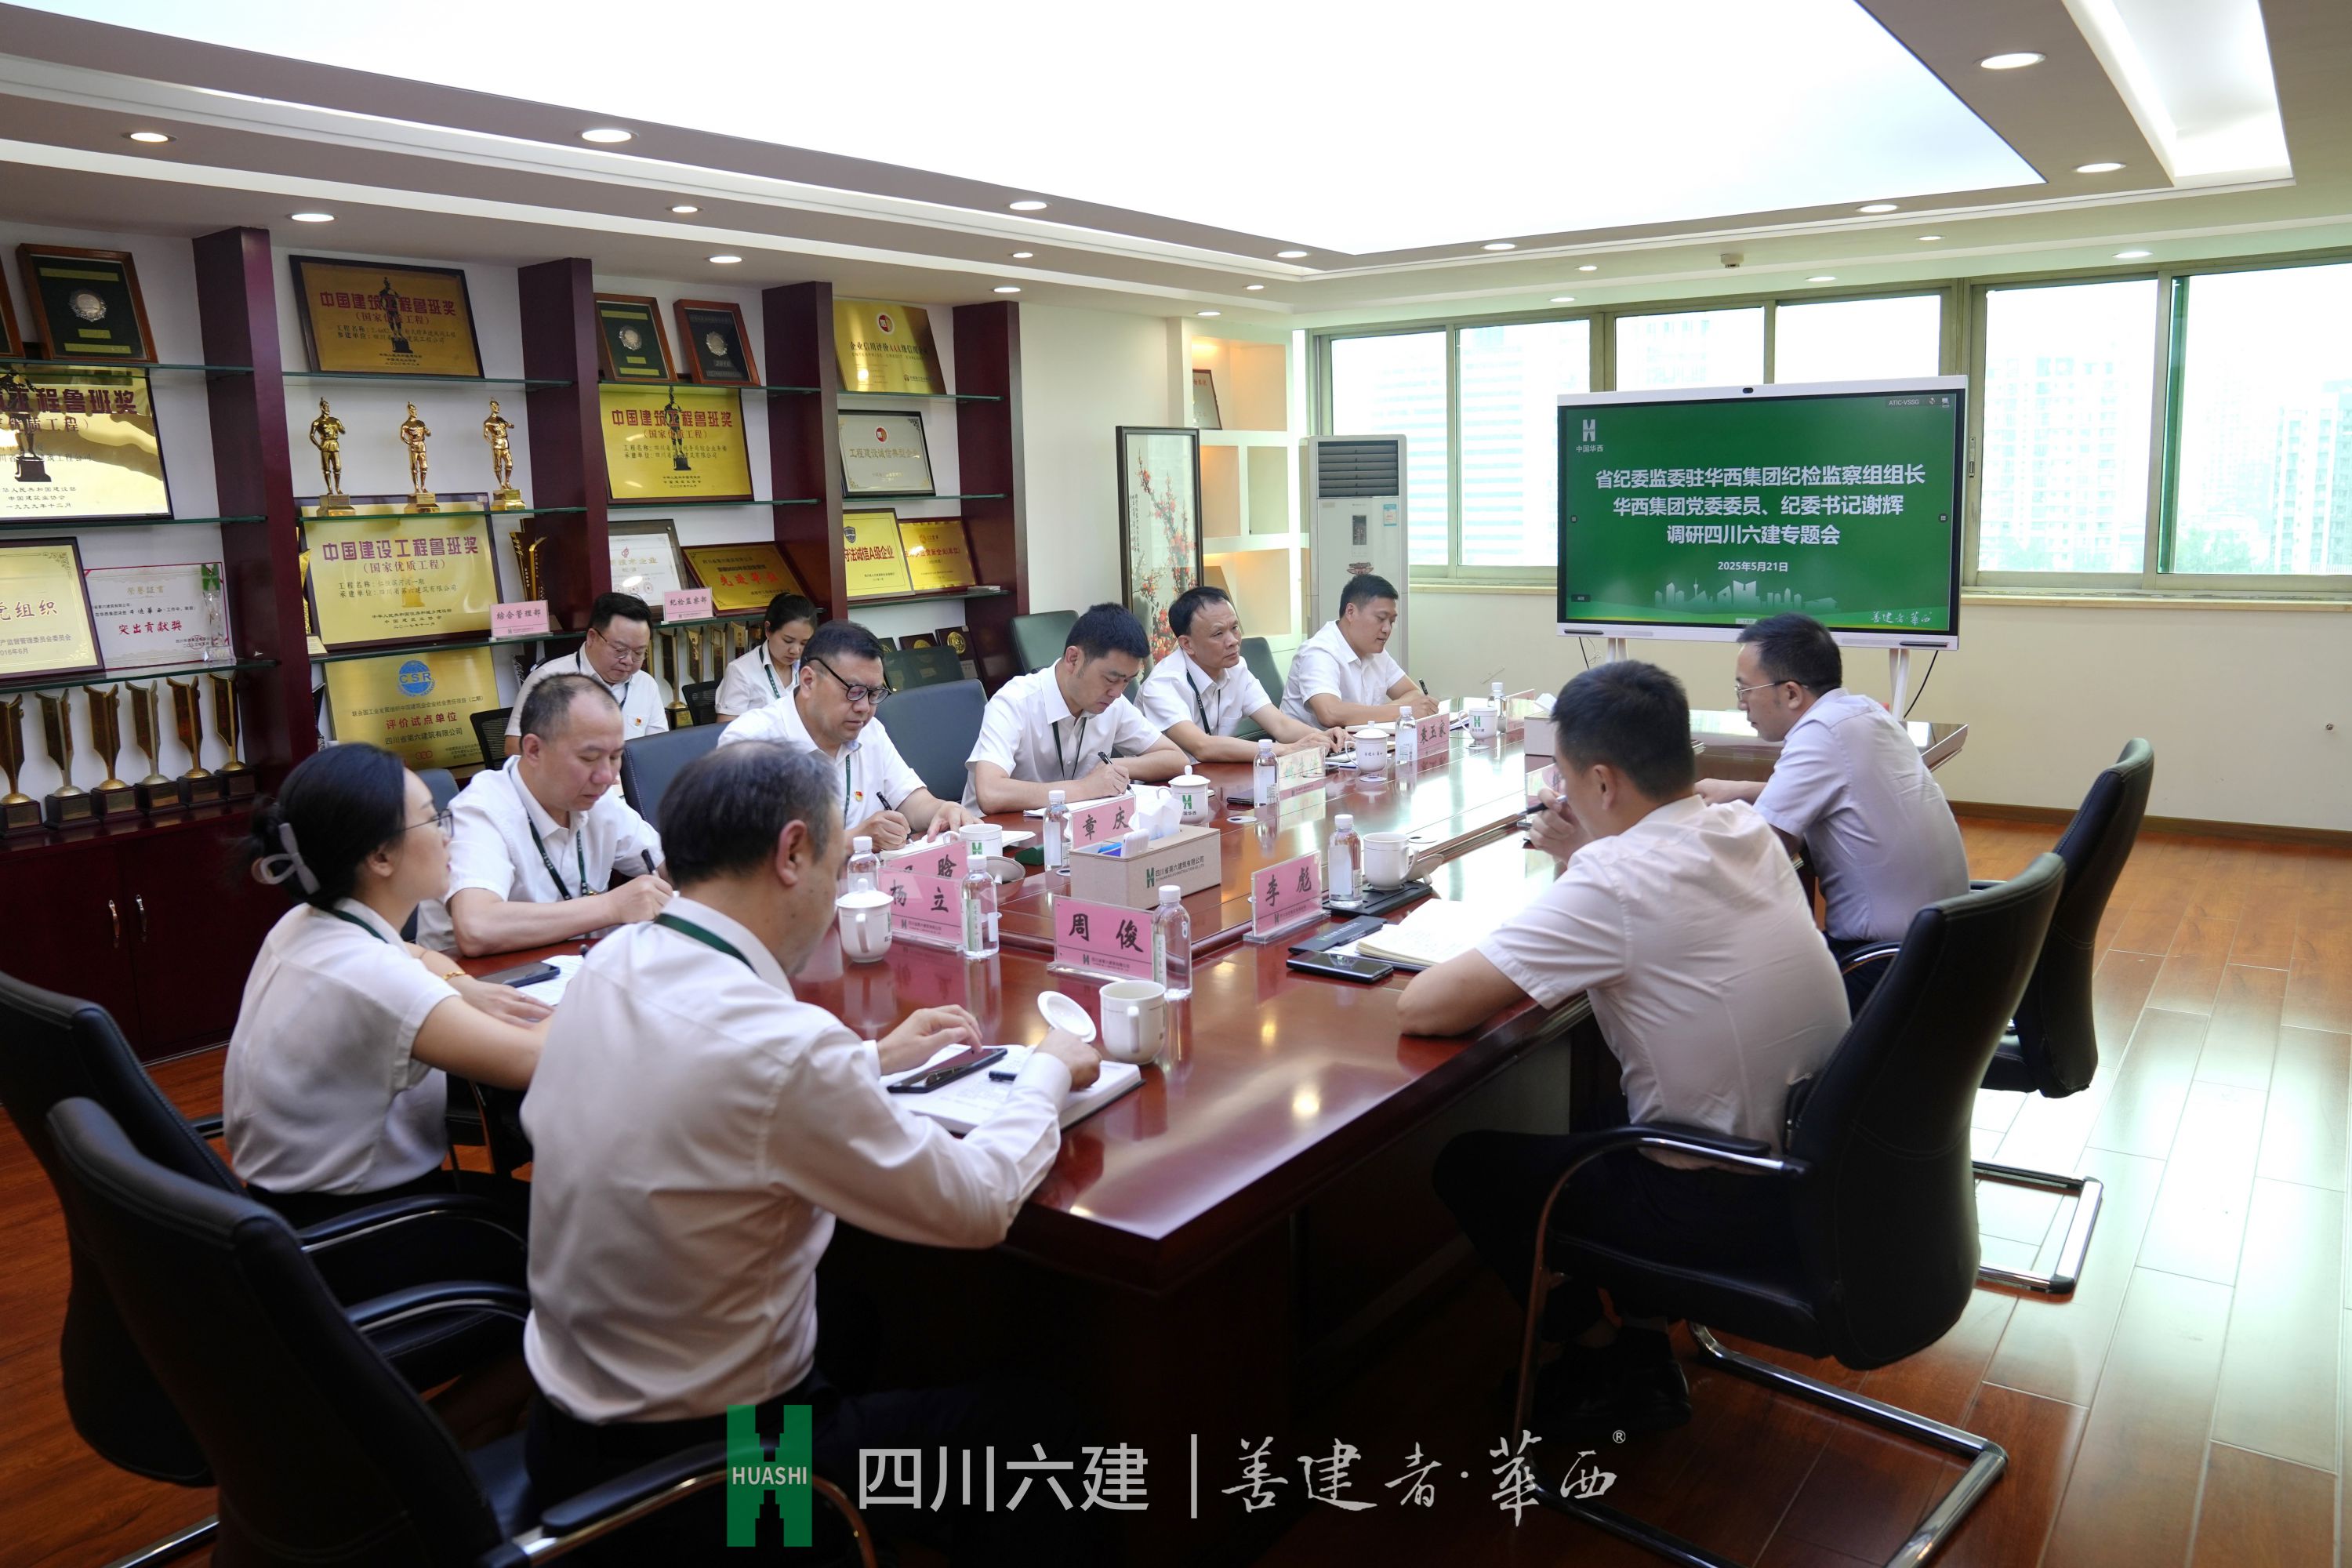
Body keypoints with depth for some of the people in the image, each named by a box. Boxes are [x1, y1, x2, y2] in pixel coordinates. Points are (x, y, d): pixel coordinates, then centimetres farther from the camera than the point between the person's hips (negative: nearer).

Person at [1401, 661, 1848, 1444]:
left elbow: (1421, 1007, -23)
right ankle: (1644, 1352, 29)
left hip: (1731, 1210, -8)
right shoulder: (1748, 831, -2)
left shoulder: (1609, 884, -25)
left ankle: (1606, 1360, 26)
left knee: (1469, 1163, 11)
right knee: (1600, 1118, 31)